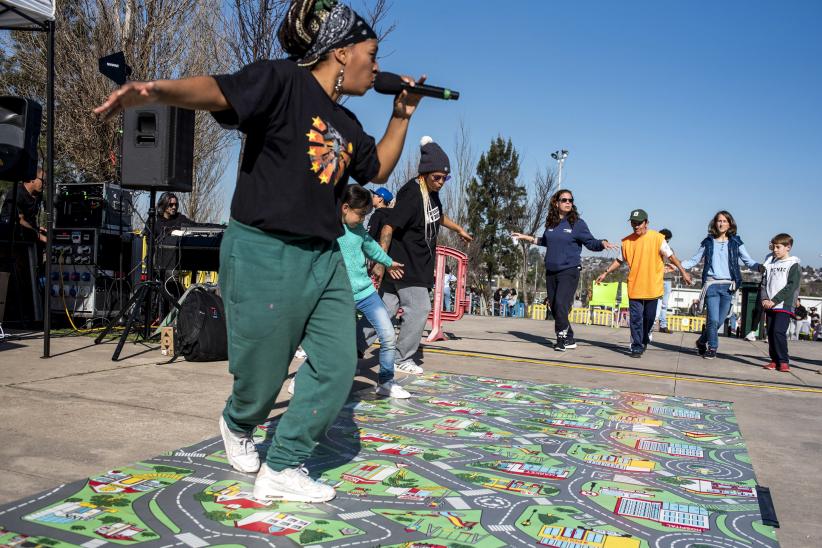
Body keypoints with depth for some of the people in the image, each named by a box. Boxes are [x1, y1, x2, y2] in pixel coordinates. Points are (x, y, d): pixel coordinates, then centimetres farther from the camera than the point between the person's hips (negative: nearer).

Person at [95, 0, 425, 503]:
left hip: (324, 257, 8)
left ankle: (283, 470, 14)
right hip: (263, 253, -8)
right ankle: (237, 425, 42)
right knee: (262, 375, 6)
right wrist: (153, 91, -43)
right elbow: (218, 91, -24)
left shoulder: (346, 124, 15)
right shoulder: (283, 81, -9)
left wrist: (402, 115, 18)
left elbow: (378, 170, 27)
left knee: (338, 365, 2)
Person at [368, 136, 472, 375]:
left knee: (384, 309, 7)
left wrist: (459, 229, 40)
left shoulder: (432, 192, 9)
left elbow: (438, 216, 32)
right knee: (419, 309, -4)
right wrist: (380, 262, -29)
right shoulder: (411, 195, -19)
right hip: (405, 266, -9)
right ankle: (403, 358, 11)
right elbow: (389, 227, -25)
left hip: (419, 265, 9)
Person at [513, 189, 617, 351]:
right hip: (551, 272, 5)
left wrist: (603, 243, -21)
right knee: (555, 307, 7)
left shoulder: (577, 223, -4)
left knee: (561, 304, -19)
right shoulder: (550, 223, 9)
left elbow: (590, 243, -2)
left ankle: (562, 338, -7)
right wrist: (526, 237, 28)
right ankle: (569, 339, 18)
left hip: (569, 271, -5)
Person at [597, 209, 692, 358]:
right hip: (634, 288, 1)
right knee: (636, 318, -3)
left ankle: (644, 340, 36)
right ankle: (637, 347, 3)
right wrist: (606, 273, 13)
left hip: (653, 287, -1)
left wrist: (683, 271, -7)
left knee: (649, 317, 13)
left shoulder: (657, 238, -7)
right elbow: (620, 260, 15)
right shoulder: (626, 241, 2)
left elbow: (670, 256, -3)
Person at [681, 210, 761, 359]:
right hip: (711, 284, -1)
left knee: (720, 321, 2)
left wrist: (759, 266, -16)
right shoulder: (708, 242, 8)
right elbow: (694, 260, 12)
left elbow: (748, 261, 4)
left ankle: (702, 341, 24)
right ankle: (712, 347, 6)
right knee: (713, 319, -12)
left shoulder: (735, 242, 7)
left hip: (728, 286, 1)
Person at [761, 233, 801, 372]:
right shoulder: (770, 263, 16)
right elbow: (764, 282, 13)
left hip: (784, 305, -6)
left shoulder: (793, 265, -2)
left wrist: (774, 300, -15)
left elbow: (791, 287, -10)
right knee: (770, 333, 5)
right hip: (769, 306, 6)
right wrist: (764, 299, -4)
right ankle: (774, 360, 12)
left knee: (779, 332, -15)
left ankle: (783, 361, -8)